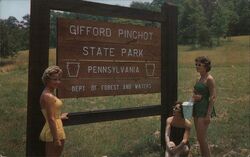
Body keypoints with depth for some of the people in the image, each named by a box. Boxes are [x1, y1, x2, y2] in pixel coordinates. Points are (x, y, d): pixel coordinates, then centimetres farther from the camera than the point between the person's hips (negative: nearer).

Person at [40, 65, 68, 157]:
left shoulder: (49, 94, 11)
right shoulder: (48, 96, -19)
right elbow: (51, 120, -22)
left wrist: (59, 117, 32)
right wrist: (56, 139, -21)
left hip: (55, 131, 10)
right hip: (53, 132, -10)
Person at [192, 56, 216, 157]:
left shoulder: (209, 79, -11)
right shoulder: (198, 79, 12)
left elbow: (213, 97, -16)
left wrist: (208, 114, -19)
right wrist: (195, 97, 3)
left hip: (205, 109, -8)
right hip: (197, 108, 8)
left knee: (201, 138, -7)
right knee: (199, 138, 13)